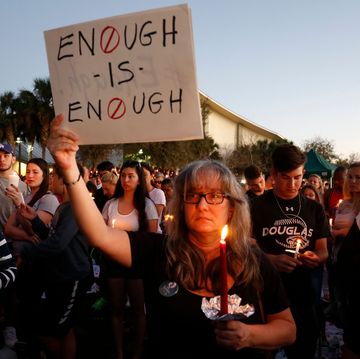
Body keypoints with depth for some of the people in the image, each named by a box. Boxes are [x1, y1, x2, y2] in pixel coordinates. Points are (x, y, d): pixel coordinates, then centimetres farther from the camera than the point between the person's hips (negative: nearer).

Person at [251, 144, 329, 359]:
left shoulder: (314, 209, 6)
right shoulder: (258, 207, -5)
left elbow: (323, 251, 10)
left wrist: (316, 258, -12)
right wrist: (272, 259, -22)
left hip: (302, 295, 3)